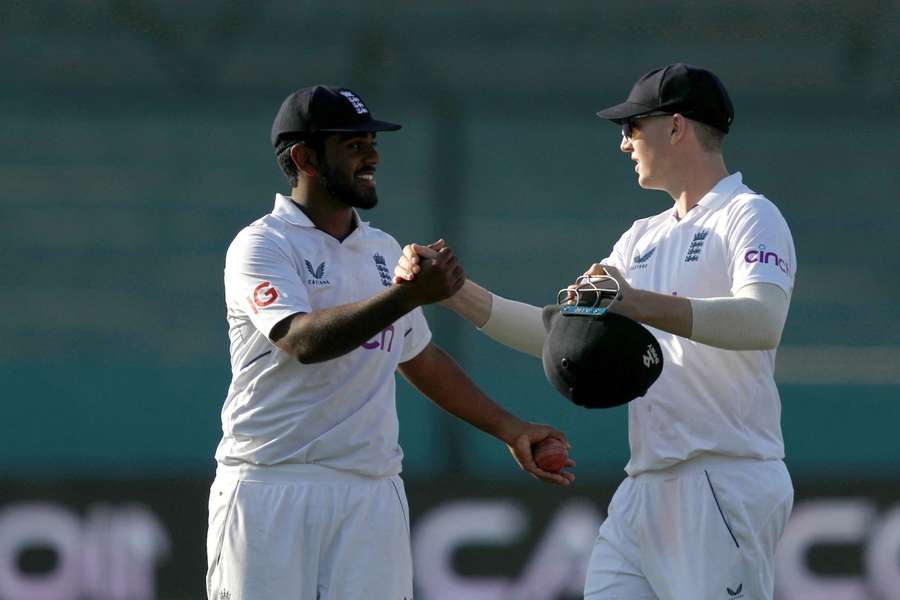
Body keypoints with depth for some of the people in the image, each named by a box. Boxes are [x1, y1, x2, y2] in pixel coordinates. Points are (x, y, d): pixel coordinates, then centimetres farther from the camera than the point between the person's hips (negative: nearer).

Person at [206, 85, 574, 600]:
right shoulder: (262, 246, -6)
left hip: (371, 494, 6)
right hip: (272, 493, -5)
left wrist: (508, 428, 23)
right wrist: (409, 295, -32)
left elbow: (420, 358, 27)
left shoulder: (384, 250, 17)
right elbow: (303, 341, -23)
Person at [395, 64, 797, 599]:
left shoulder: (749, 217, -4)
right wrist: (453, 290, 13)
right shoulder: (644, 238, 24)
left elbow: (762, 323, -24)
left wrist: (638, 303, -36)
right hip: (645, 489, 8)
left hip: (727, 483, -8)